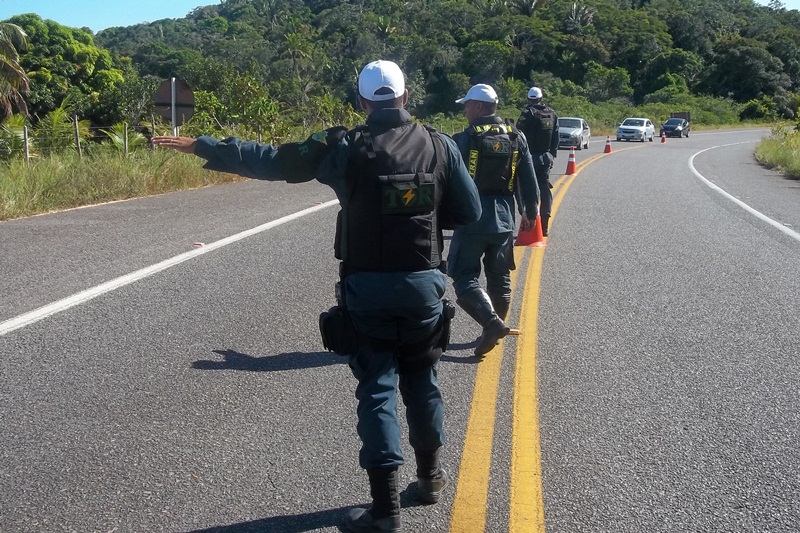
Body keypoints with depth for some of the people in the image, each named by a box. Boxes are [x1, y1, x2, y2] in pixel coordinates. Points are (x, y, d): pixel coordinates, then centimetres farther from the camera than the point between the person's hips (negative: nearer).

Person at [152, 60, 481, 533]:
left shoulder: (345, 147, -7)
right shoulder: (439, 145, -2)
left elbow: (270, 159, -5)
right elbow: (470, 212, 2)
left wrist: (199, 146, 2)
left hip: (368, 286, -2)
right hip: (424, 282, 2)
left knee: (377, 389, 4)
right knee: (421, 380, 19)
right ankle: (431, 476, 34)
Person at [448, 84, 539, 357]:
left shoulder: (463, 139, -9)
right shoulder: (516, 138, 5)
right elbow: (529, 181, 7)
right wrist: (530, 212, 18)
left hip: (472, 219, -5)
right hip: (504, 219, 5)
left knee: (464, 277, -1)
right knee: (499, 278, 16)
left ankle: (492, 323, -18)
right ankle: (495, 329, 25)